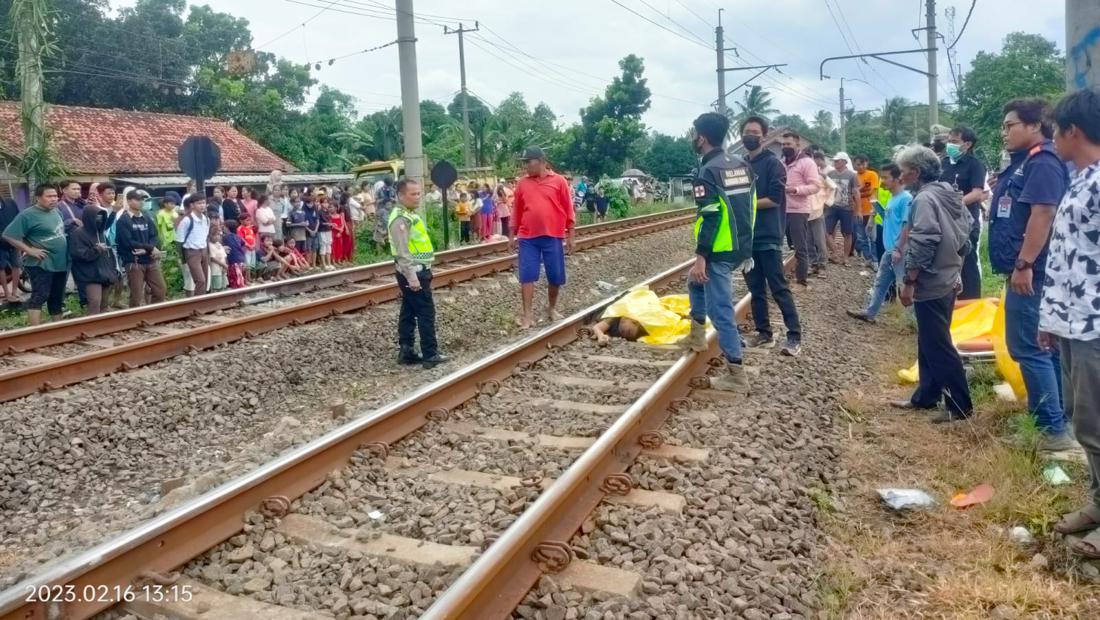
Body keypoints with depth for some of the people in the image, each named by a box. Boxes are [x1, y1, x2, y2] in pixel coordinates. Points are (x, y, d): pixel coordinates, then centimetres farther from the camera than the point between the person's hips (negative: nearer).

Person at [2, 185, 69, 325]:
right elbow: (9, 236, -15)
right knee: (39, 297, -12)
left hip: (60, 263, 7)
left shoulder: (56, 212, 11)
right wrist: (30, 250, -18)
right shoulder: (27, 215, -12)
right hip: (41, 264, -7)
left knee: (57, 299, 15)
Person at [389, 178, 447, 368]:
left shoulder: (409, 214, 15)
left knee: (409, 312, 12)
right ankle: (430, 355, 0)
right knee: (426, 312, -5)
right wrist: (411, 277, -27)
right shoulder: (401, 218, -18)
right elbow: (402, 251, -24)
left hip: (417, 271, 10)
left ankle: (406, 352, 18)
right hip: (413, 273, -10)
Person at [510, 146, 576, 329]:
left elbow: (568, 211, 1)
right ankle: (528, 314, 4)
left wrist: (570, 236, -1)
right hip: (528, 238, 1)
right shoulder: (522, 184, 6)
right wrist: (511, 236, 11)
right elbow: (516, 212, 12)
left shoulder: (559, 181, -1)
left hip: (553, 237, -1)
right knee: (527, 276, -2)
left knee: (556, 277, 7)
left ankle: (552, 308, 28)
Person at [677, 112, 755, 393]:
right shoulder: (741, 165, 11)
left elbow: (709, 218, -22)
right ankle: (697, 335, 37)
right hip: (742, 247, 9)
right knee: (696, 281, 30)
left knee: (720, 310, -4)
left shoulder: (708, 172, -15)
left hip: (720, 251, -9)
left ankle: (736, 376, -2)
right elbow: (751, 205, 15)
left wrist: (700, 257, -21)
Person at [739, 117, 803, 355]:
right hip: (747, 237, 7)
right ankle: (764, 334, 19)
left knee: (779, 288, -5)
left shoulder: (773, 163, -6)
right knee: (756, 289, 11)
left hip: (768, 237, -6)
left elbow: (775, 199, -15)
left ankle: (794, 335, 1)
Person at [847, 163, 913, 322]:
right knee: (880, 282, 15)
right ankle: (869, 313, 24)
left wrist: (899, 249, -22)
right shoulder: (892, 198, 12)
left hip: (899, 251, -9)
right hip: (889, 250, 10)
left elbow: (907, 226, -20)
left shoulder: (906, 199, -16)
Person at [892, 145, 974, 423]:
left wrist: (908, 282, -17)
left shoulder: (924, 199, -18)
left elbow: (922, 245, -22)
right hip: (948, 280, 10)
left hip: (930, 284, -10)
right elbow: (965, 232, 16)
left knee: (938, 346, -2)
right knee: (929, 343, 17)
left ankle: (960, 405, 3)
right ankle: (926, 396, 26)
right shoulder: (950, 194, 11)